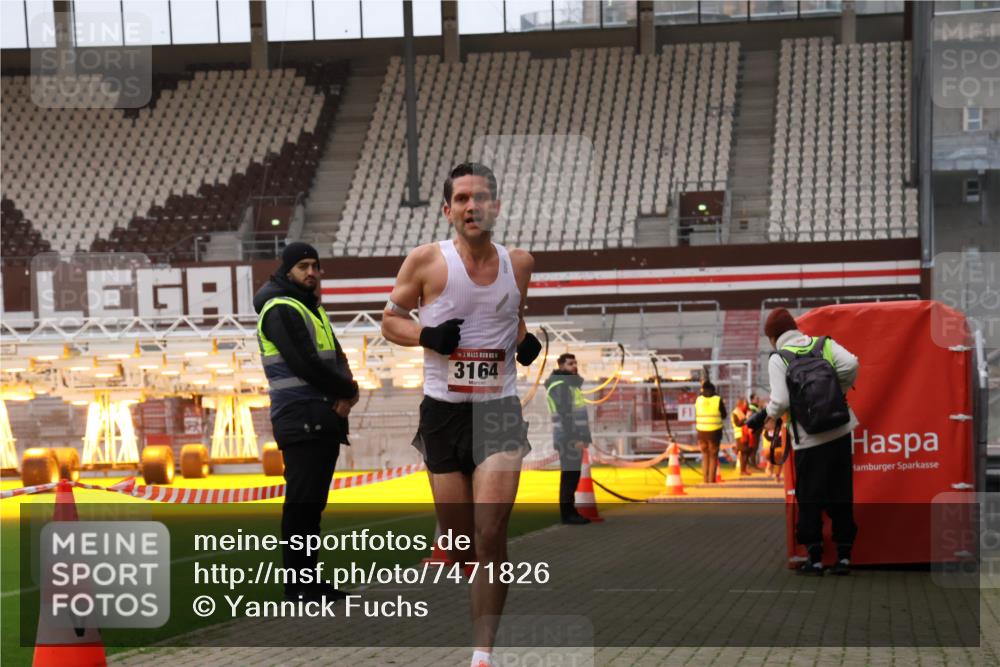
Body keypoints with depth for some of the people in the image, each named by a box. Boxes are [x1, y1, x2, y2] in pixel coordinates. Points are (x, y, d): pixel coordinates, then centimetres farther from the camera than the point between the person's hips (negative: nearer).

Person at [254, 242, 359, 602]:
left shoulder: (313, 309, 21)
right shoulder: (281, 310, -9)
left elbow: (337, 358, 16)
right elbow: (304, 364, -18)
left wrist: (345, 391, -5)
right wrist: (348, 391, -6)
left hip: (325, 420, 9)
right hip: (301, 420, -9)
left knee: (313, 503, 10)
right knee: (301, 502, -9)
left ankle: (308, 578, 15)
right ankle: (297, 585, -7)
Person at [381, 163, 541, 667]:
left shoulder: (519, 263, 4)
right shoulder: (426, 261, -5)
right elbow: (390, 320, 5)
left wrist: (526, 342, 1)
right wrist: (427, 335, -14)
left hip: (499, 407, 0)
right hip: (443, 411, 0)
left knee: (491, 534, -14)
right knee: (458, 541, 7)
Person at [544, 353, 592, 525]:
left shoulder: (570, 385, 18)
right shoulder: (560, 385, -14)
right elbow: (565, 414, -21)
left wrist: (581, 437, 20)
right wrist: (576, 439, -23)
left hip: (574, 437, 10)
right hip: (569, 439, -10)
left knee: (572, 475, 10)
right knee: (570, 475, -8)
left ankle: (570, 512, 14)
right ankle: (567, 514, -5)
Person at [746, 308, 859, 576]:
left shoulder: (778, 358, -3)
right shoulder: (824, 344, 7)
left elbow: (781, 401, -12)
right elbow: (851, 365, -9)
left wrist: (770, 413, 9)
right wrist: (839, 392, 8)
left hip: (809, 441, -3)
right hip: (840, 432, 3)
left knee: (809, 500, 8)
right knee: (841, 497, 10)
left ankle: (815, 558, 8)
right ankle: (844, 555, 10)